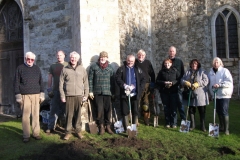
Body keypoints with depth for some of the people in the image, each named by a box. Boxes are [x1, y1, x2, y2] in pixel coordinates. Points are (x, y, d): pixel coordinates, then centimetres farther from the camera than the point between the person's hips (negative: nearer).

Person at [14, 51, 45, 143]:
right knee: (25, 116, -1)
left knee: (36, 115, 4)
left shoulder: (37, 69, 11)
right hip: (25, 95, -2)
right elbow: (16, 83, 1)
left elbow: (41, 82, 14)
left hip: (36, 95, 3)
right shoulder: (20, 68, 3)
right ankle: (26, 136, 5)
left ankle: (36, 133, 11)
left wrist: (42, 94, 7)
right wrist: (18, 96, -5)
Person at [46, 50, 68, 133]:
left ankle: (66, 125, 15)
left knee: (65, 109, 5)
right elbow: (50, 78, 12)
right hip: (55, 90, 2)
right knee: (53, 109, 1)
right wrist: (49, 89, 4)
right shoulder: (53, 66, 11)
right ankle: (51, 127, 4)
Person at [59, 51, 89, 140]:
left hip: (79, 95, 1)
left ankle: (78, 131, 15)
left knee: (78, 114, 4)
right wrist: (62, 96, 1)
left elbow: (86, 83, 10)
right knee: (69, 114, 1)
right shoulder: (65, 69, 6)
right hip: (69, 95, -1)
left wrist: (86, 95, 6)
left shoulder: (82, 69, 9)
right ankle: (68, 132, 10)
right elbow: (61, 83, 6)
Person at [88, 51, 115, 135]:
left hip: (107, 92, 1)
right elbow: (90, 79, 3)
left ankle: (108, 126, 14)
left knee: (108, 109, 2)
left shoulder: (110, 68, 8)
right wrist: (90, 91, -2)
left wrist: (113, 92, 5)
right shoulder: (93, 66, 4)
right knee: (100, 109, -3)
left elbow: (112, 81, 9)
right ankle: (101, 126, 10)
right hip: (97, 92, -1)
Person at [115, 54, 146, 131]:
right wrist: (124, 85, -20)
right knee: (125, 112, 3)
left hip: (135, 95, 1)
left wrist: (140, 89, -3)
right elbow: (117, 78, -7)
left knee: (135, 111, 5)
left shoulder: (138, 69, 9)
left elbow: (143, 80, 9)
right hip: (124, 94, -1)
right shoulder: (121, 69, 3)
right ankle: (126, 128, 11)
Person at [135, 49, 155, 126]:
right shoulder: (135, 62, 7)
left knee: (146, 103, -2)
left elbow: (152, 74, 13)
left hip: (146, 85, 1)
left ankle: (146, 119, 7)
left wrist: (152, 84, 7)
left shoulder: (148, 63, 10)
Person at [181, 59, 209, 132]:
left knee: (202, 111, 3)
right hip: (190, 95, 3)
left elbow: (205, 80, -8)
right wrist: (186, 83, -15)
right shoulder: (187, 72, 14)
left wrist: (197, 84, -21)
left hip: (200, 95, -3)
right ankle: (192, 125, 20)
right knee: (191, 110, 9)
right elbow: (182, 80, 6)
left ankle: (202, 126, 13)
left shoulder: (202, 72, 4)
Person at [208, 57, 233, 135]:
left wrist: (219, 85, -22)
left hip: (224, 95, -5)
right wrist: (211, 92, 10)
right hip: (215, 95, 5)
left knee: (224, 111, -10)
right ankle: (222, 127, 25)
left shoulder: (225, 71, -4)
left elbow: (229, 82, -14)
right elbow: (209, 83, 19)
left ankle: (226, 129, -4)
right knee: (218, 111, 11)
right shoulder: (211, 72, 11)